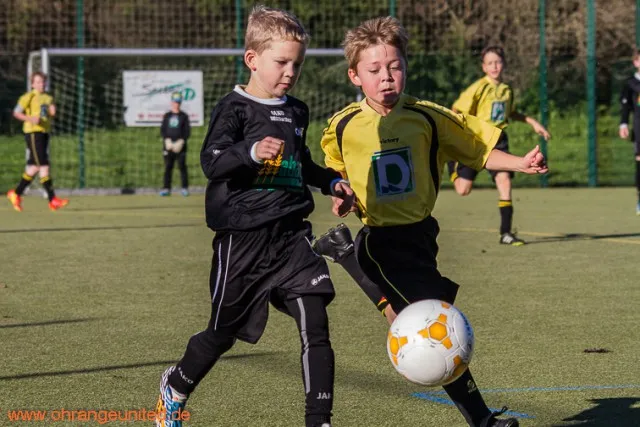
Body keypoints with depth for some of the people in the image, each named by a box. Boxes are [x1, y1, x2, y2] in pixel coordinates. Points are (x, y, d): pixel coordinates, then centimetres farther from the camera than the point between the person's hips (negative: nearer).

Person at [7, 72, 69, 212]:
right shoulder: (29, 97, -4)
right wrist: (30, 118, -22)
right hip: (33, 132, -8)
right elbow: (16, 112, -7)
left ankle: (16, 193, 23)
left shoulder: (48, 98, 17)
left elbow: (51, 115, 25)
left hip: (45, 132, 8)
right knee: (43, 166, -12)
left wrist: (53, 112, 2)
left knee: (34, 167, 10)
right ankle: (52, 199, -15)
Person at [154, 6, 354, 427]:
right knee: (224, 333, 11)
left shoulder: (297, 112, 12)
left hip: (292, 234, 5)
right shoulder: (235, 108, -9)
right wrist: (252, 152, -37)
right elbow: (212, 162, -22)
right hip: (244, 238, -5)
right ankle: (176, 386, 39)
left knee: (316, 327, -11)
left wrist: (332, 182, 15)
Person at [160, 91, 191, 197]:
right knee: (168, 167, 0)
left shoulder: (184, 116, 6)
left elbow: (187, 131, 1)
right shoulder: (167, 116, 13)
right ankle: (166, 189, 0)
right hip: (168, 145, 2)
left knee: (182, 166, -6)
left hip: (180, 146, -2)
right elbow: (162, 130, 8)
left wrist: (181, 142, -12)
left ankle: (185, 188, -3)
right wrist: (167, 140, -8)